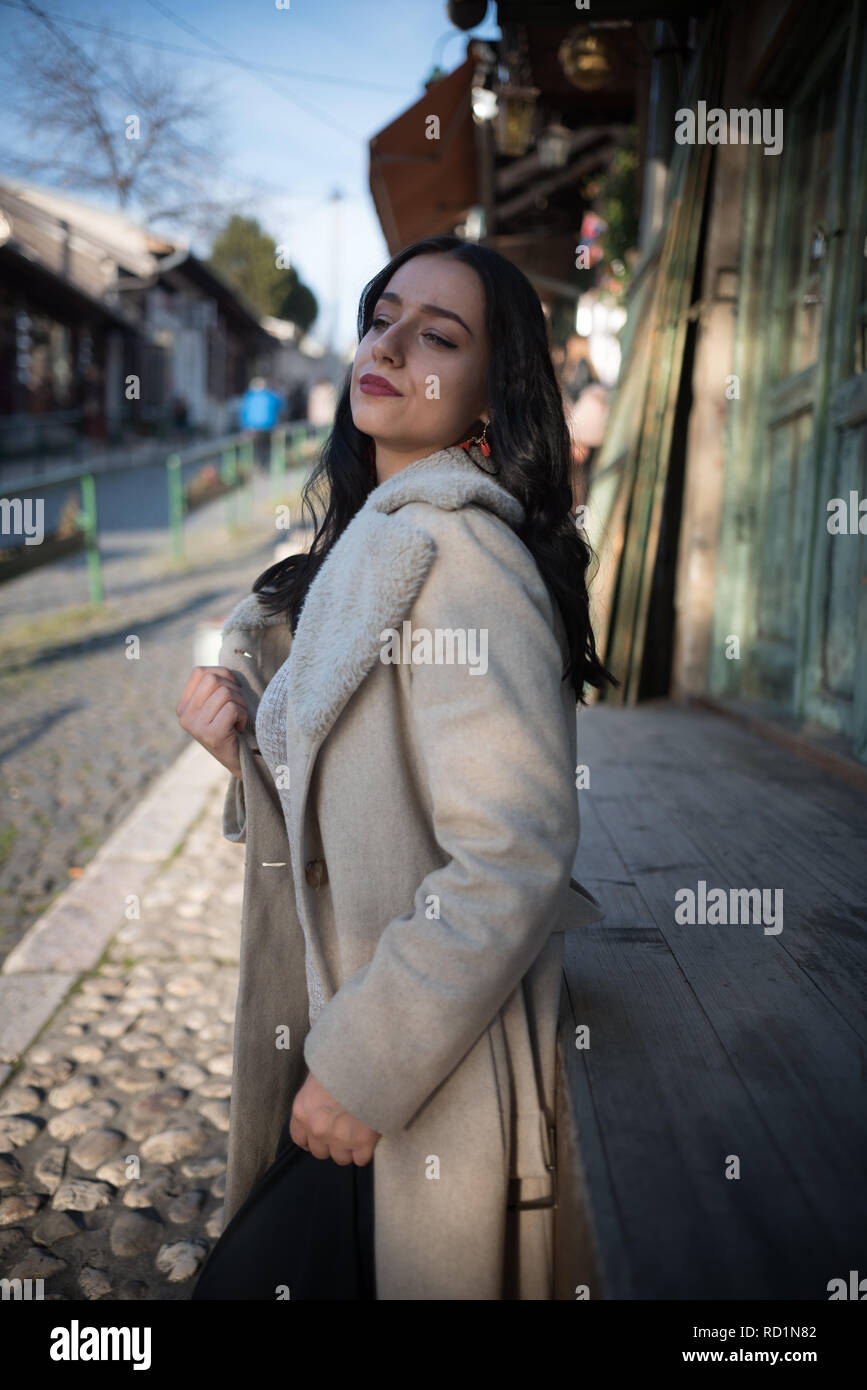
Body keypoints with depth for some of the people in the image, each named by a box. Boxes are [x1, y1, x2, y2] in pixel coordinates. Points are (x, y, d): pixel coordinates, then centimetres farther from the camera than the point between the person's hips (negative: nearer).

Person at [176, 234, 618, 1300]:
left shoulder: (456, 547, -20)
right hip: (346, 1025, 8)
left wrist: (362, 1069, -20)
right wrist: (248, 749, -4)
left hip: (427, 1099, -8)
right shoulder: (372, 540, 10)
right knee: (257, 1271, 22)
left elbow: (514, 855, -27)